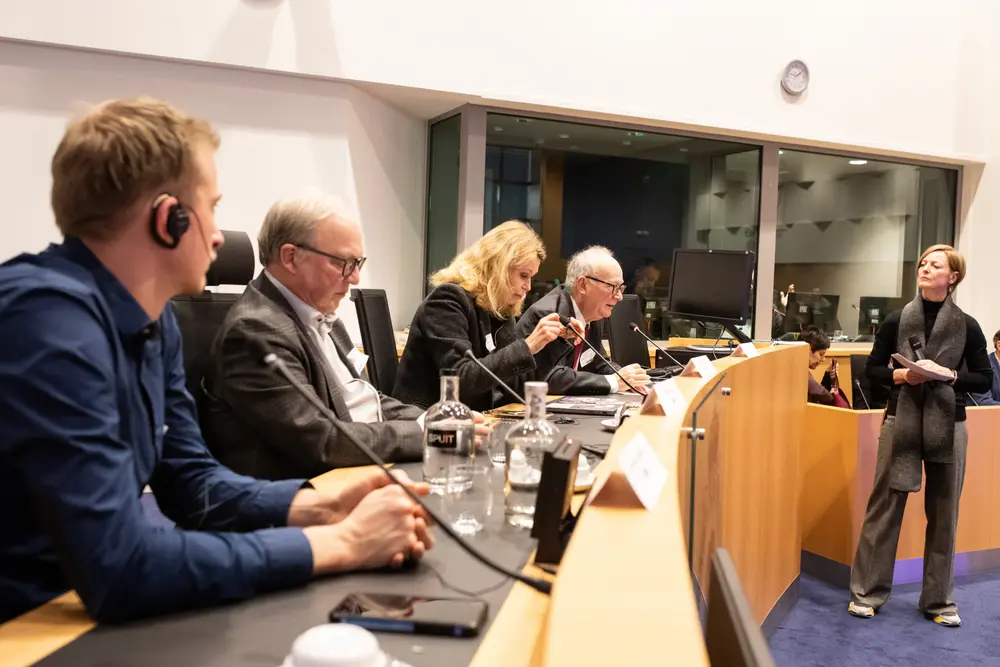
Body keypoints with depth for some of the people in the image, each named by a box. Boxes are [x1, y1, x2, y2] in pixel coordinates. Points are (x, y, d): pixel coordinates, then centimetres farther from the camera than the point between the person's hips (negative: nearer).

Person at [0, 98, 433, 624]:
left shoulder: (153, 319, 2)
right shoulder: (49, 318, -26)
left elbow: (191, 480, 8)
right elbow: (120, 568, -29)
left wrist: (323, 507, -8)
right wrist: (341, 543, -21)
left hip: (88, 609, 7)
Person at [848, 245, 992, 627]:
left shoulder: (967, 327, 1)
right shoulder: (897, 321, 2)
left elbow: (985, 380, 3)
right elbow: (872, 370, 6)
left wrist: (949, 375, -14)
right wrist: (901, 375, -13)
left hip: (947, 426, 0)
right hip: (901, 422, 0)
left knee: (943, 514, 8)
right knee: (884, 508, 3)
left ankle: (939, 600, 22)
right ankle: (867, 592, 13)